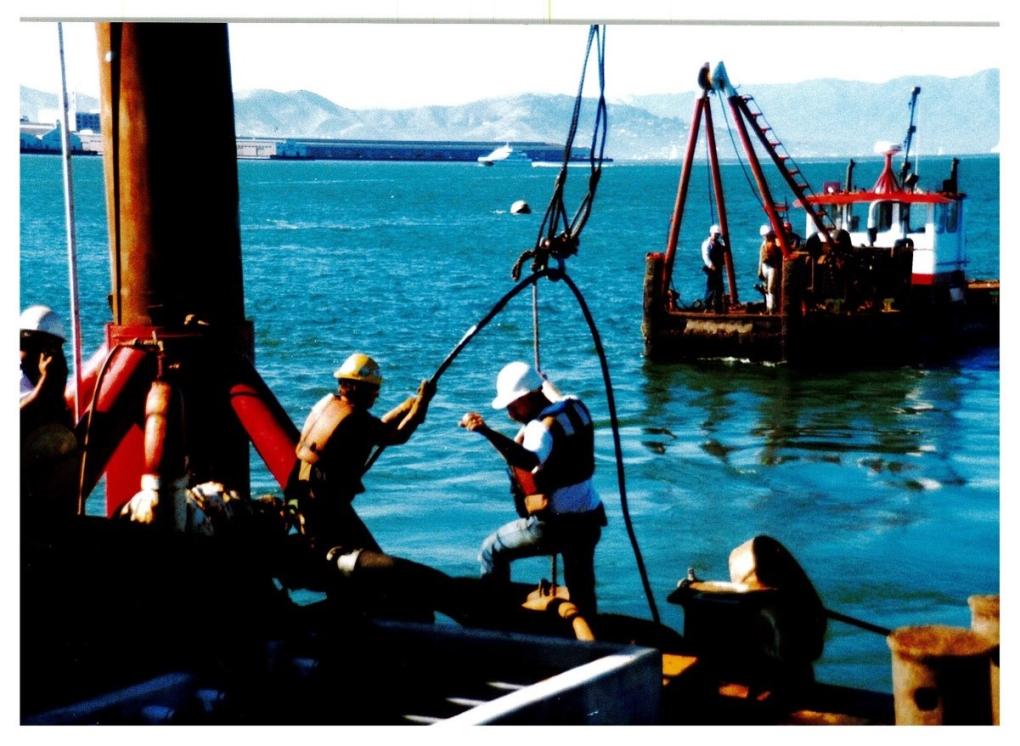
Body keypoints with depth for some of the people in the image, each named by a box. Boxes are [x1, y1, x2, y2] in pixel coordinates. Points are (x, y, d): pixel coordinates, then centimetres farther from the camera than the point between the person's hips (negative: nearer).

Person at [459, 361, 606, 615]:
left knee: (492, 551, 9)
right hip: (590, 518, 8)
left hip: (556, 523, -8)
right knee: (583, 594, 17)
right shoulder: (575, 406, 3)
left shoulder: (543, 426, -21)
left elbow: (529, 460, -44)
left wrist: (487, 432, -53)